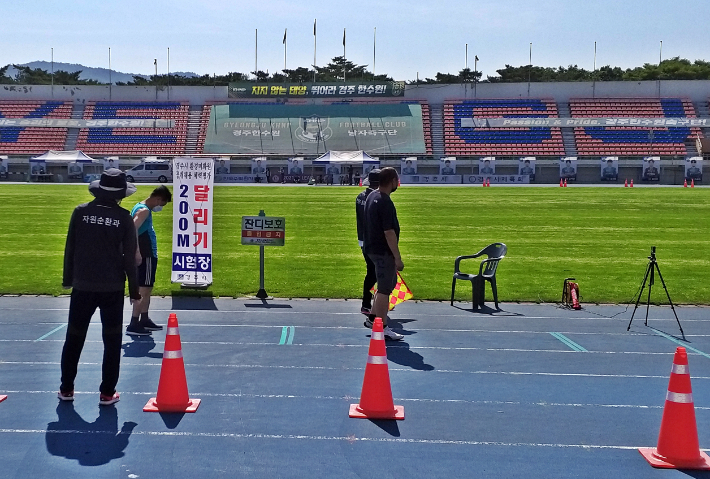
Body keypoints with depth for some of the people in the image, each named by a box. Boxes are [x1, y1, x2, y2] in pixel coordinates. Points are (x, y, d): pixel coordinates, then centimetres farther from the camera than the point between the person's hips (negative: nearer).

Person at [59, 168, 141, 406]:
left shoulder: (81, 212, -2)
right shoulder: (123, 217, -6)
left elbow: (70, 248, 2)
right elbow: (129, 256, -4)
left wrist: (67, 278, 13)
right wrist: (134, 289, 5)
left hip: (82, 286, 2)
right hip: (113, 288, -1)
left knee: (74, 338, 14)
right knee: (112, 341, 8)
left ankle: (66, 389, 21)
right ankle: (107, 392, 8)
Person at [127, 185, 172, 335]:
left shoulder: (141, 207, 15)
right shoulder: (144, 210, -16)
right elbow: (133, 229, -31)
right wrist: (137, 253, -34)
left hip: (148, 255, 10)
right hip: (145, 256, -10)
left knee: (147, 289, 17)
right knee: (144, 290, -8)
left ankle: (144, 320, 27)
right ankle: (133, 325, -7)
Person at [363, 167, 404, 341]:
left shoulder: (371, 196, 9)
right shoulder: (385, 203, -22)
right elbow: (389, 232, -24)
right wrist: (397, 258, -19)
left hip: (373, 247, 10)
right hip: (383, 252, -10)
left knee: (389, 282, 22)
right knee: (384, 289, -1)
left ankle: (372, 318, 26)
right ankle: (383, 328, 6)